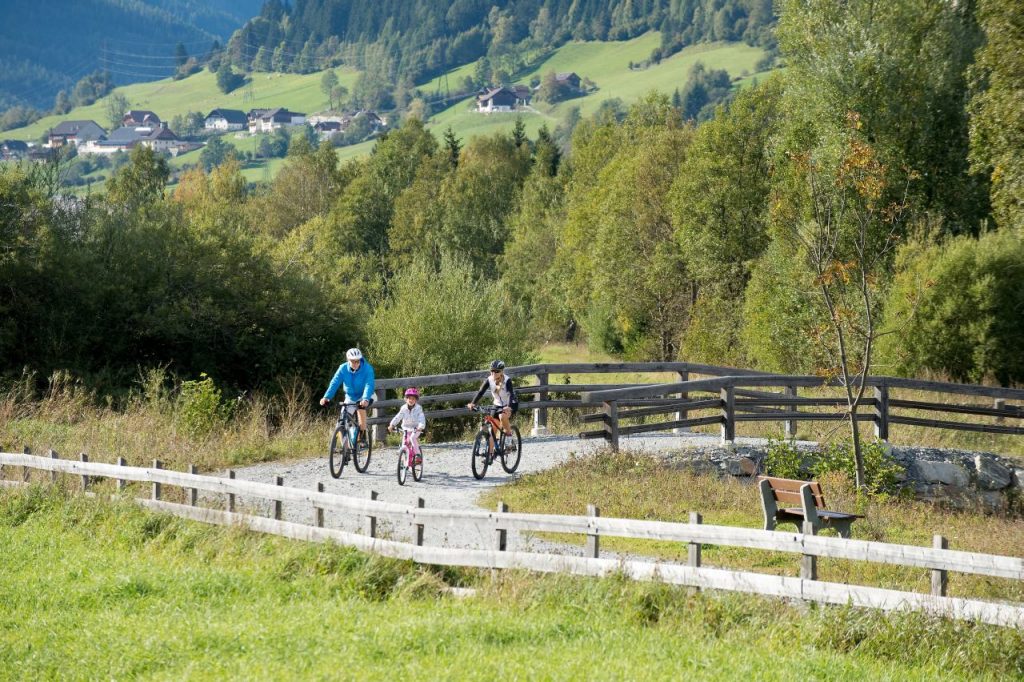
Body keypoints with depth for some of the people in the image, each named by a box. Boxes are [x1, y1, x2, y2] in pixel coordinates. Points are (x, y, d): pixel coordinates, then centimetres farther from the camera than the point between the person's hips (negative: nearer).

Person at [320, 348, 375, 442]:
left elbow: (369, 385, -35)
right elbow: (334, 383, -23)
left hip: (364, 397, -3)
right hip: (350, 397, 3)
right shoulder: (343, 368, -16)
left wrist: (365, 399, -53)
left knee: (361, 408, -36)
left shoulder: (367, 368, -23)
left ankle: (363, 434, -20)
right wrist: (326, 397, -39)